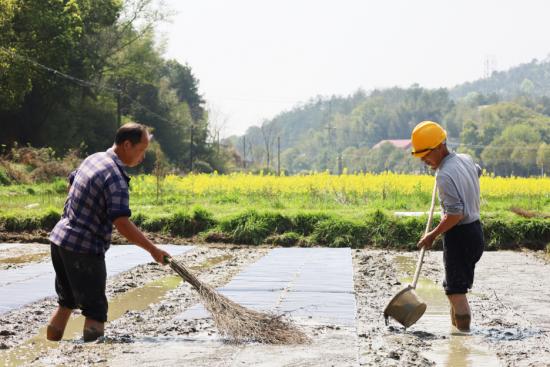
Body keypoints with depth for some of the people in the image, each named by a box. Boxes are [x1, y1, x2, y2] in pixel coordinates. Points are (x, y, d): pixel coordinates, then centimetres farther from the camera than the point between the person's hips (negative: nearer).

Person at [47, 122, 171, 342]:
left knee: (66, 303, 21)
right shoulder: (116, 179, -20)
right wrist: (153, 250, -23)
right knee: (95, 311, -4)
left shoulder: (93, 159, 9)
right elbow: (122, 224, -27)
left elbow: (71, 182, 27)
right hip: (83, 249, -9)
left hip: (59, 239, 9)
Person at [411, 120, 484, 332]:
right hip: (475, 230, 10)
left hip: (459, 235, -10)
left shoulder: (444, 175, -22)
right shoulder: (466, 160, 6)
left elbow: (455, 214, -27)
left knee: (456, 291, -5)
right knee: (455, 287, 21)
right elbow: (477, 172, 32)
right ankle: (456, 328, 28)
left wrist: (433, 235, -17)